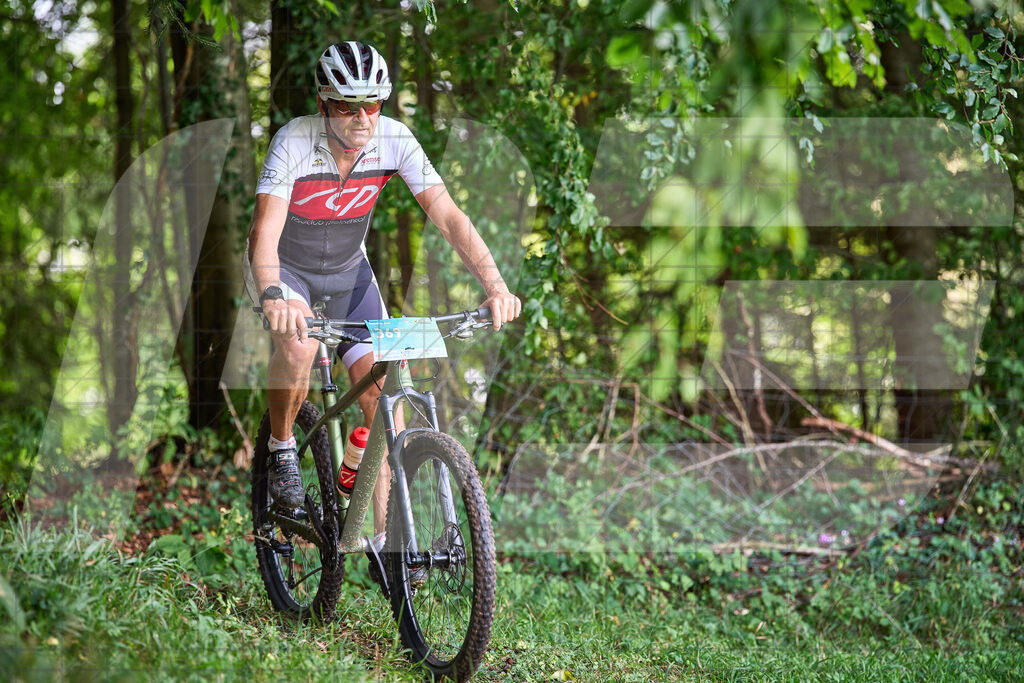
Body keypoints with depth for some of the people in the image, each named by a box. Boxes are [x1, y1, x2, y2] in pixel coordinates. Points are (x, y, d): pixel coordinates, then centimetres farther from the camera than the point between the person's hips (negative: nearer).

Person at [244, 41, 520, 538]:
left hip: (347, 270, 3)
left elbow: (448, 216, -24)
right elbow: (265, 231, -40)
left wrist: (495, 286, -38)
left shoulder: (394, 139, -21)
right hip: (283, 268, -3)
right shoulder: (294, 141, -29)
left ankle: (387, 536, -3)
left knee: (383, 388, -10)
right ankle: (281, 448, -5)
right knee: (299, 344, -35)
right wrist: (273, 299, -59)